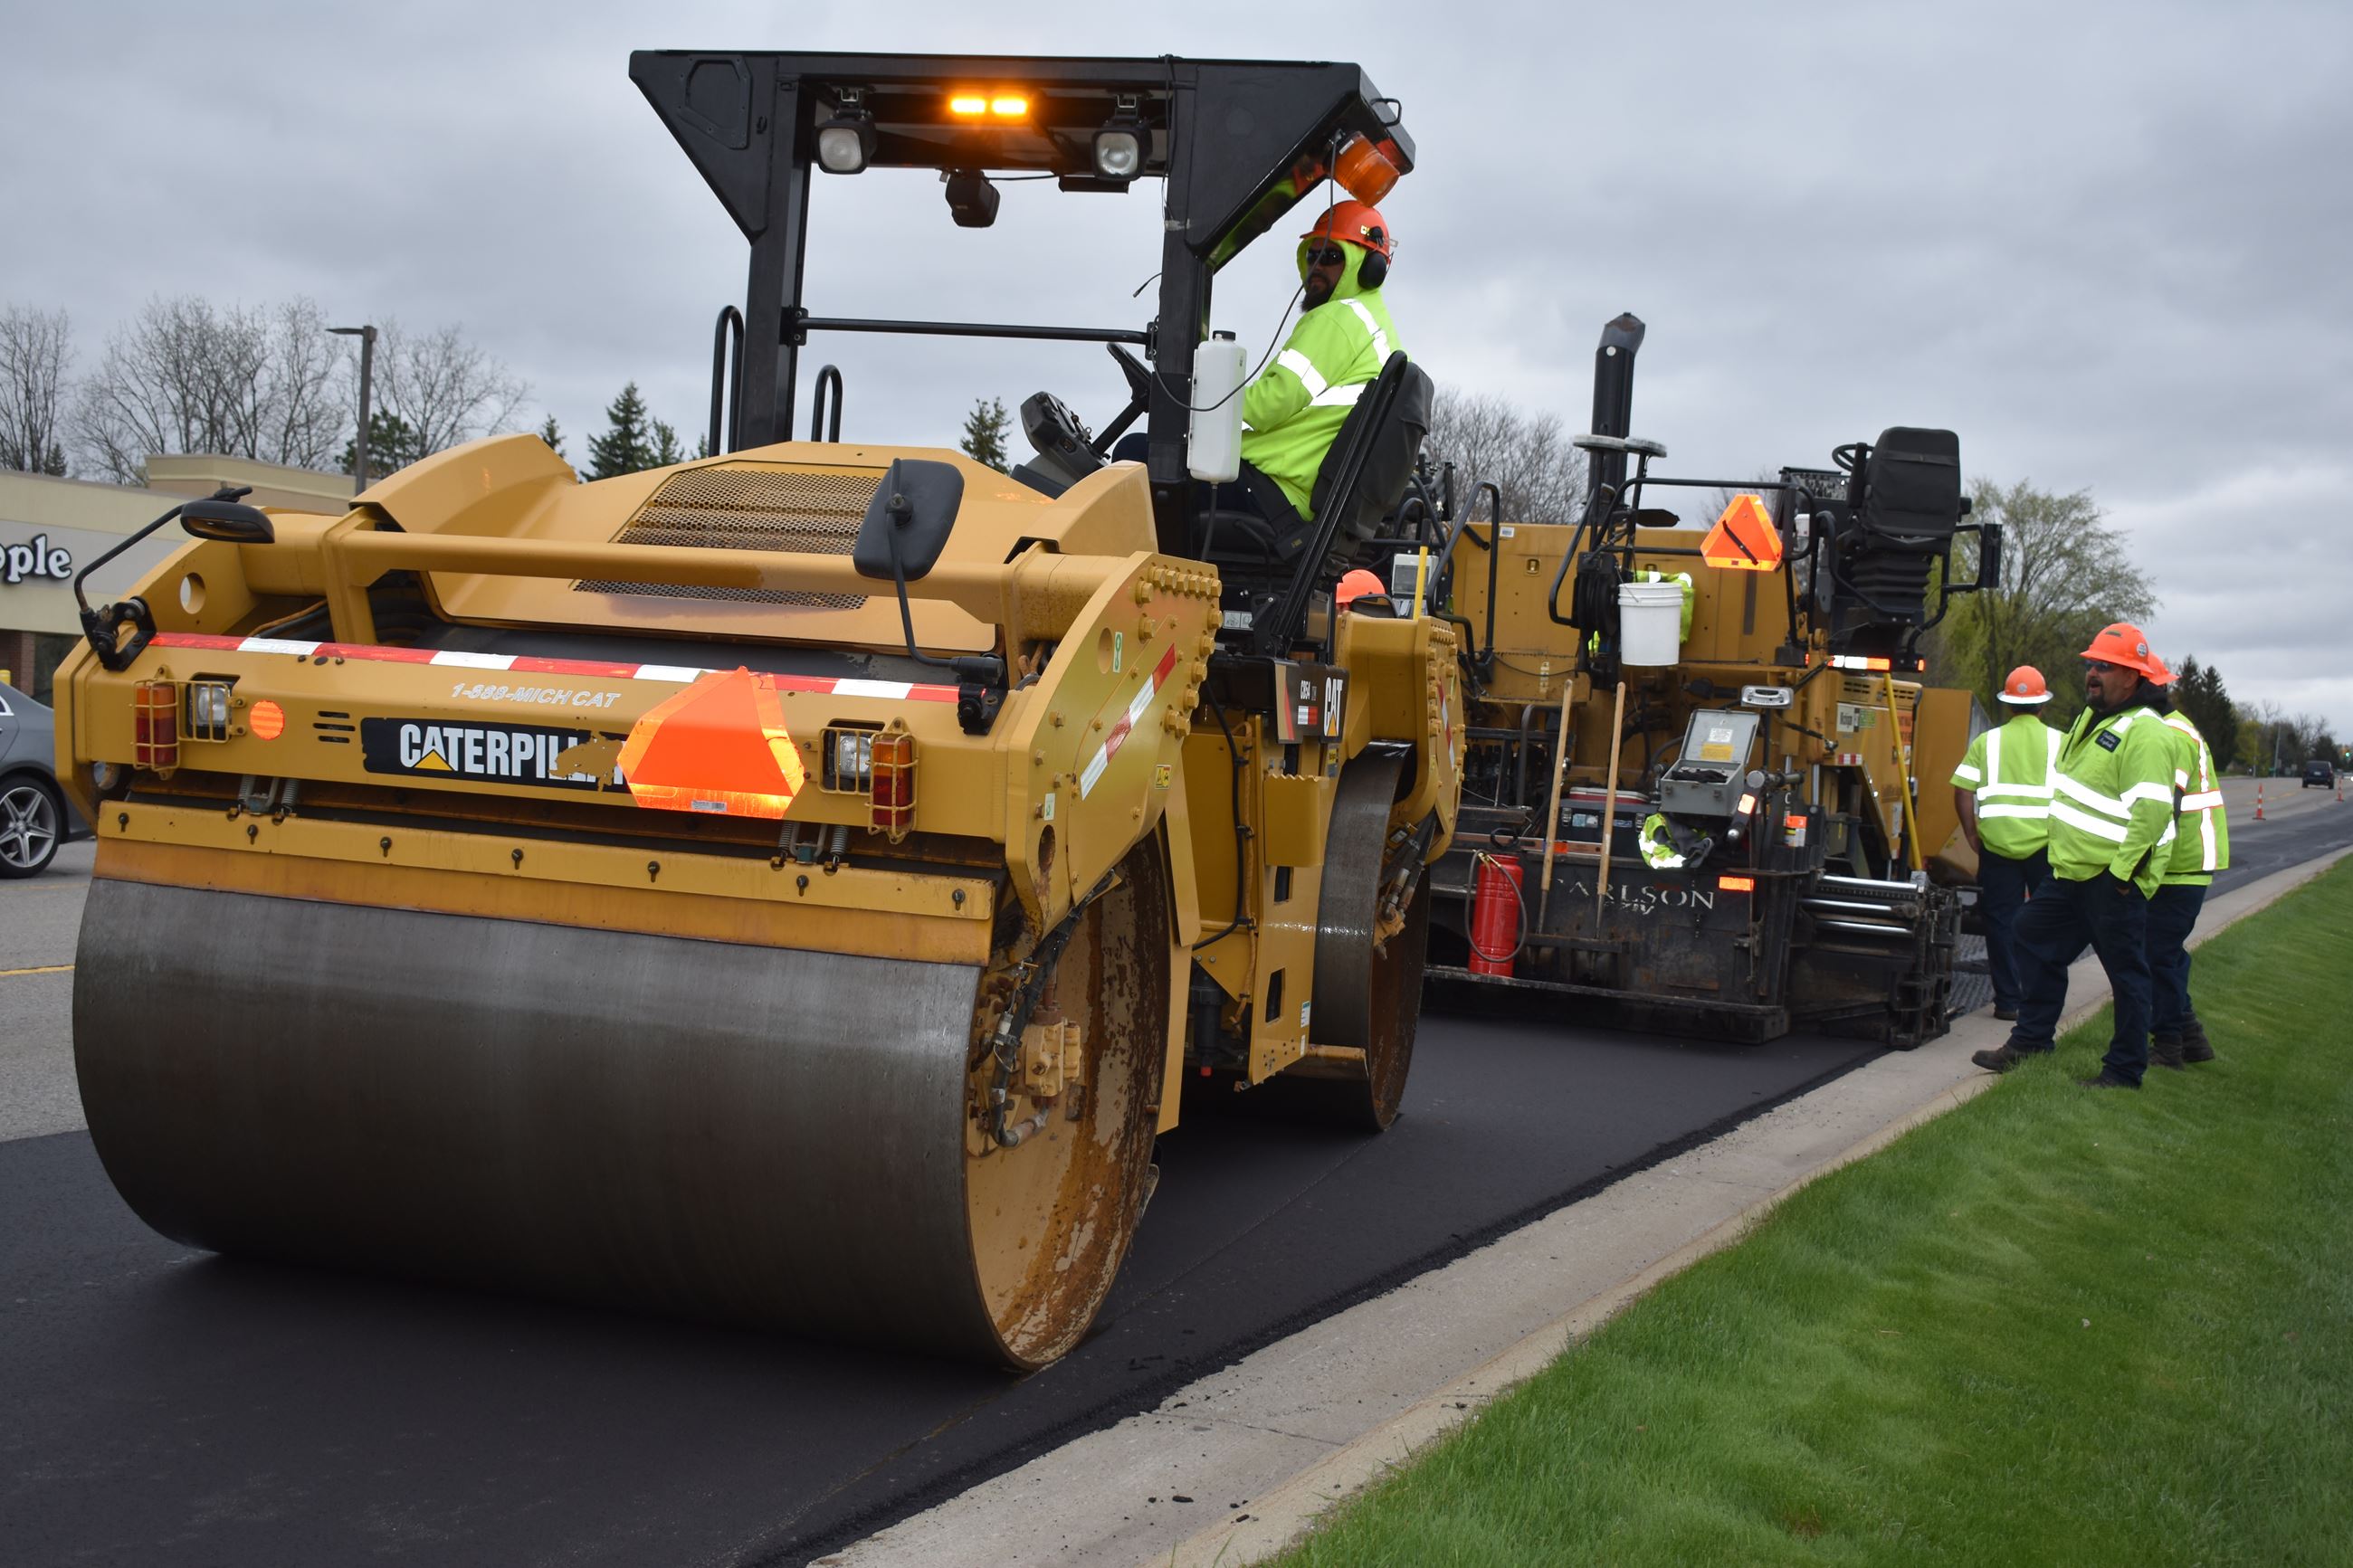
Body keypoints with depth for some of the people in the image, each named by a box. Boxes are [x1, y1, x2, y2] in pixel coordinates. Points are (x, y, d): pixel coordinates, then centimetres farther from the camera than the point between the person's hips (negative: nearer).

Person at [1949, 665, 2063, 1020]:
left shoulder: (1987, 742, 7)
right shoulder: (2059, 743, 4)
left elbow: (1962, 791, 0)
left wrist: (1972, 833, 8)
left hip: (1997, 843, 1)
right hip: (2046, 843, -1)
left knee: (2002, 922, 7)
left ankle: (2008, 1000, 8)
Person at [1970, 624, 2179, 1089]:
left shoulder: (2144, 732, -18)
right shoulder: (2091, 718, 14)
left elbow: (2151, 810, -25)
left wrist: (2122, 872, -25)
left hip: (2113, 880, -10)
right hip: (2073, 871, 10)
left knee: (2125, 971, 0)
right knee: (2034, 939, 17)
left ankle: (2125, 1070, 8)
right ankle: (2032, 1038, 29)